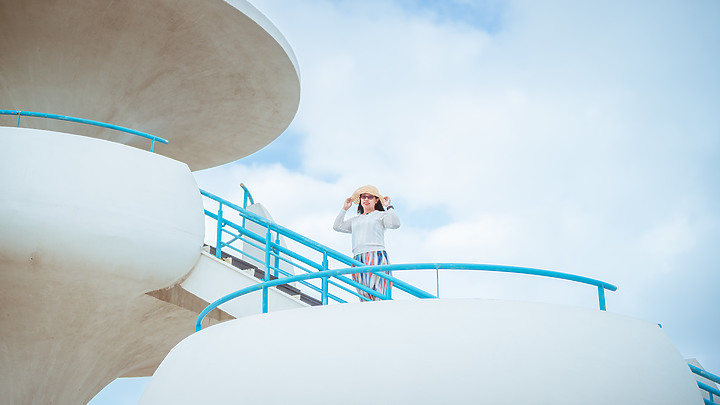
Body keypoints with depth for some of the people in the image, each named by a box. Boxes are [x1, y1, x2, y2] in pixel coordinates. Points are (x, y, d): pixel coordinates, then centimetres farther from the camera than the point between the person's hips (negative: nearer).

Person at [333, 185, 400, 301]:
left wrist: (389, 207, 3)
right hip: (358, 260, 5)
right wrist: (345, 208, 26)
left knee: (379, 296, -18)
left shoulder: (381, 215, 14)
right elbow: (337, 226, 24)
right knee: (364, 298, -8)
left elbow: (395, 224, -2)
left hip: (376, 257, -5)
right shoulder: (355, 220, 30)